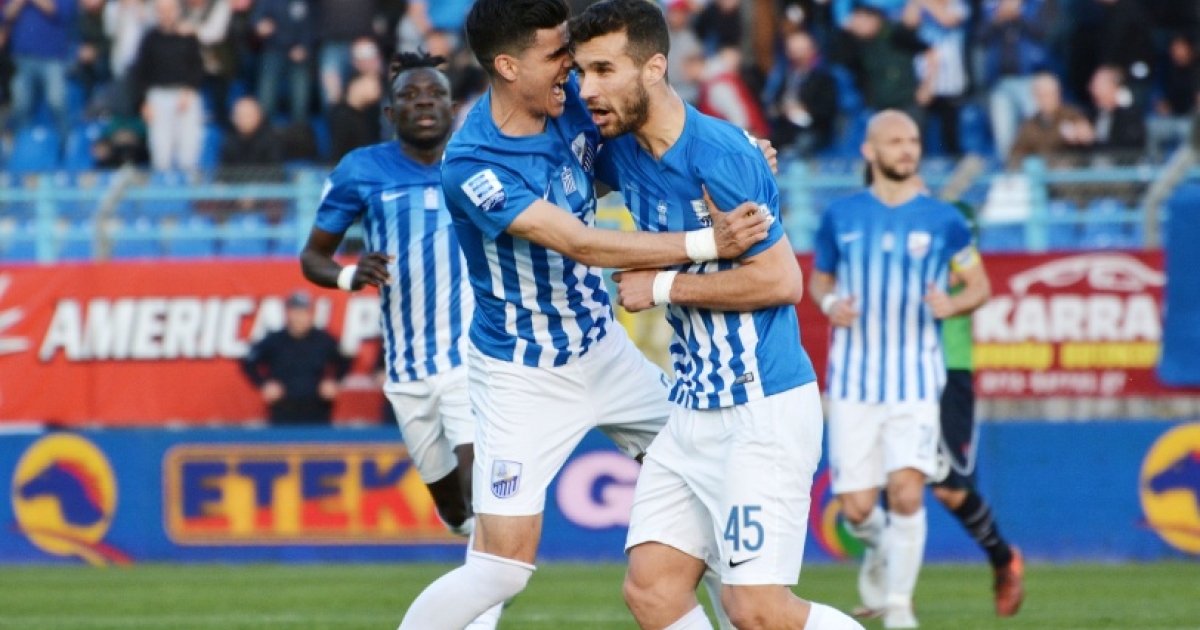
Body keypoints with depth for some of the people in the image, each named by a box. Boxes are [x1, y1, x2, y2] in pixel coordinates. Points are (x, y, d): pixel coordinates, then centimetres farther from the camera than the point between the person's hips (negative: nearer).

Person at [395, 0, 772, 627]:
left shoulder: (573, 103, -10)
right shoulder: (471, 166, -29)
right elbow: (583, 245, -34)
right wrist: (706, 242, -40)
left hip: (601, 348, 7)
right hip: (522, 379, -7)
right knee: (501, 566, -9)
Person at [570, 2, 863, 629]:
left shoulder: (719, 158, -18)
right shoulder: (620, 153, 7)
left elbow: (781, 280, -18)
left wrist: (664, 286, -13)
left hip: (763, 407, -9)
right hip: (694, 407, 9)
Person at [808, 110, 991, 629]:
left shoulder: (942, 220, 4)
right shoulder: (841, 217, 6)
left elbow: (979, 285, 12)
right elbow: (819, 278, 19)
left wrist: (953, 304, -10)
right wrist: (829, 303, -4)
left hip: (916, 377, -1)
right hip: (853, 379, 1)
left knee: (907, 493, -17)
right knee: (857, 507, -2)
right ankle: (879, 547, 34)